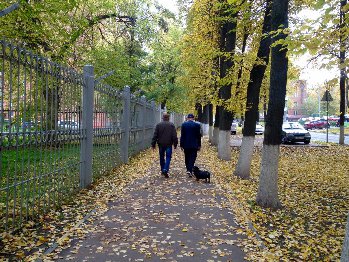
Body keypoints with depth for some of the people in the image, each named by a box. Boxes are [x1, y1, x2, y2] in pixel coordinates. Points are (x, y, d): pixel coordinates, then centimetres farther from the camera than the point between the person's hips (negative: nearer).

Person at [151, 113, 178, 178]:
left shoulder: (158, 125, 0)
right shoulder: (171, 125, -3)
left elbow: (155, 135, 0)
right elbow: (174, 136, -5)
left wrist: (153, 144, 4)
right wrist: (175, 144, 2)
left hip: (161, 144, 2)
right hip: (169, 144, -2)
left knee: (162, 157, 15)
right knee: (168, 157, 2)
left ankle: (163, 170, 23)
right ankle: (165, 170, -14)